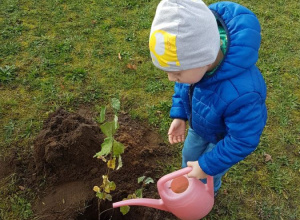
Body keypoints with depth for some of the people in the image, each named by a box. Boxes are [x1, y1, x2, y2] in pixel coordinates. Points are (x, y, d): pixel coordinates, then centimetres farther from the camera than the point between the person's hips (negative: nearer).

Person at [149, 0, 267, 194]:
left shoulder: (241, 94, -51)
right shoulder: (197, 52, -32)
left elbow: (243, 141, -32)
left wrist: (207, 166, -22)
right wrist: (179, 115, -11)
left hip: (226, 136, -5)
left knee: (208, 174, 21)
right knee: (189, 155, 28)